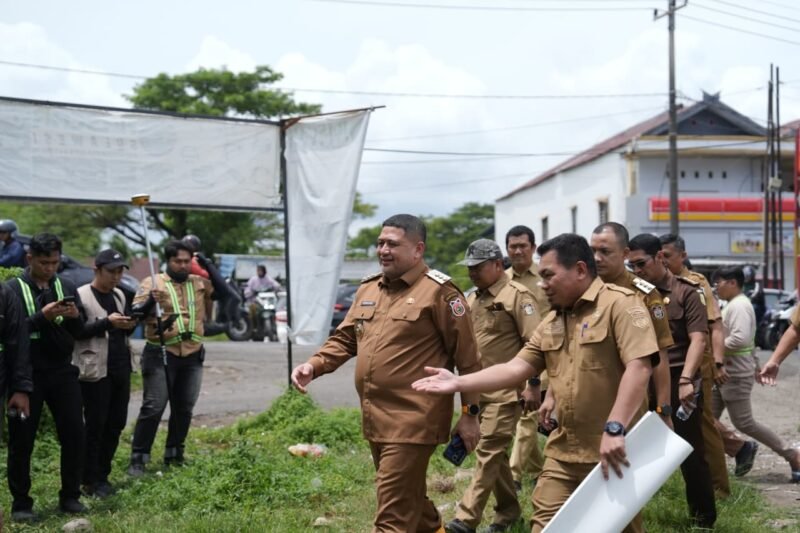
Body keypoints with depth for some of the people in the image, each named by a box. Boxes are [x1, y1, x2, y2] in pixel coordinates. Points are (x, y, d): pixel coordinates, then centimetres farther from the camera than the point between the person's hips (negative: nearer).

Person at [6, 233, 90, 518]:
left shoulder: (67, 288, 8)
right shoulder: (13, 289, -4)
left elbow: (80, 332, 7)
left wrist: (74, 317, -15)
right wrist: (42, 316, -24)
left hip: (62, 372, 3)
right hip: (27, 374, -3)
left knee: (74, 434, 2)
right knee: (21, 440, 3)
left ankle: (70, 496, 15)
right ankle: (21, 502, 14)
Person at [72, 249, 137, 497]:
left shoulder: (119, 296, 14)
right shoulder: (81, 296, -8)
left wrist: (130, 324, -4)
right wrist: (107, 322, -21)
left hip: (121, 369, 7)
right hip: (95, 371, -7)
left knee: (116, 423, 10)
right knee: (95, 425, -1)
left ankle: (103, 475, 21)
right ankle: (91, 481, 7)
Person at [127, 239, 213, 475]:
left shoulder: (200, 283, 11)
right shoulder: (152, 282, -2)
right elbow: (136, 313, -9)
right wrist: (151, 300, -29)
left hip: (192, 356, 4)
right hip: (161, 354, -4)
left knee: (184, 408, 12)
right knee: (153, 407, -6)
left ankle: (174, 454, 25)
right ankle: (138, 458, -1)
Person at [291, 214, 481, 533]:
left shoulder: (438, 291, -10)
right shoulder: (367, 290, 13)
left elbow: (467, 357, -9)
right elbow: (344, 338, 17)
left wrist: (470, 413, -9)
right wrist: (314, 366, -1)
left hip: (412, 420, -8)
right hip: (376, 419, 8)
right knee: (409, 499, 21)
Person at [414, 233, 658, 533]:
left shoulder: (620, 304, -11)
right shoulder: (550, 323, 13)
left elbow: (639, 367, -21)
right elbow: (516, 368, 8)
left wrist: (615, 428, -28)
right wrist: (458, 383, -2)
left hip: (614, 449, -7)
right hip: (563, 452, 7)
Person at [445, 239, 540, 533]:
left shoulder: (517, 295, -9)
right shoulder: (473, 299, 15)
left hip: (505, 390, -8)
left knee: (488, 451, -10)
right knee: (495, 452, 14)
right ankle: (508, 509, 26)